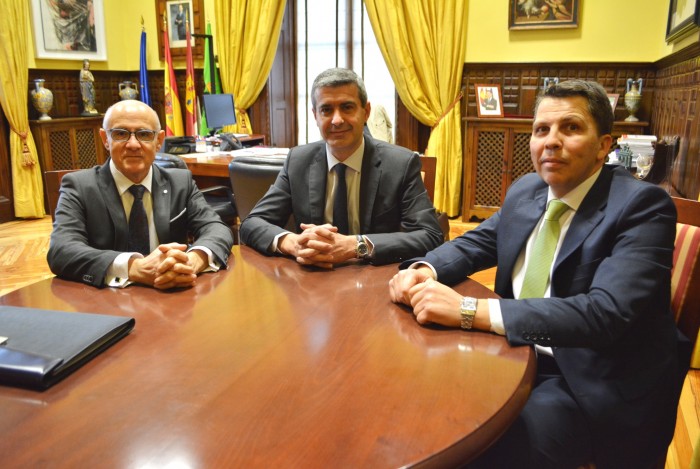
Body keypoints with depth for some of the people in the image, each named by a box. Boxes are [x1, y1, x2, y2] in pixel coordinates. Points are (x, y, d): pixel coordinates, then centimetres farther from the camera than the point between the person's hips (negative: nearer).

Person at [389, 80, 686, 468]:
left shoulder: (642, 205, -16)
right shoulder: (525, 190, 5)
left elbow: (606, 313, -29)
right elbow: (474, 243, 15)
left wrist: (469, 311, -34)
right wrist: (424, 269, -9)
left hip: (596, 384, -6)